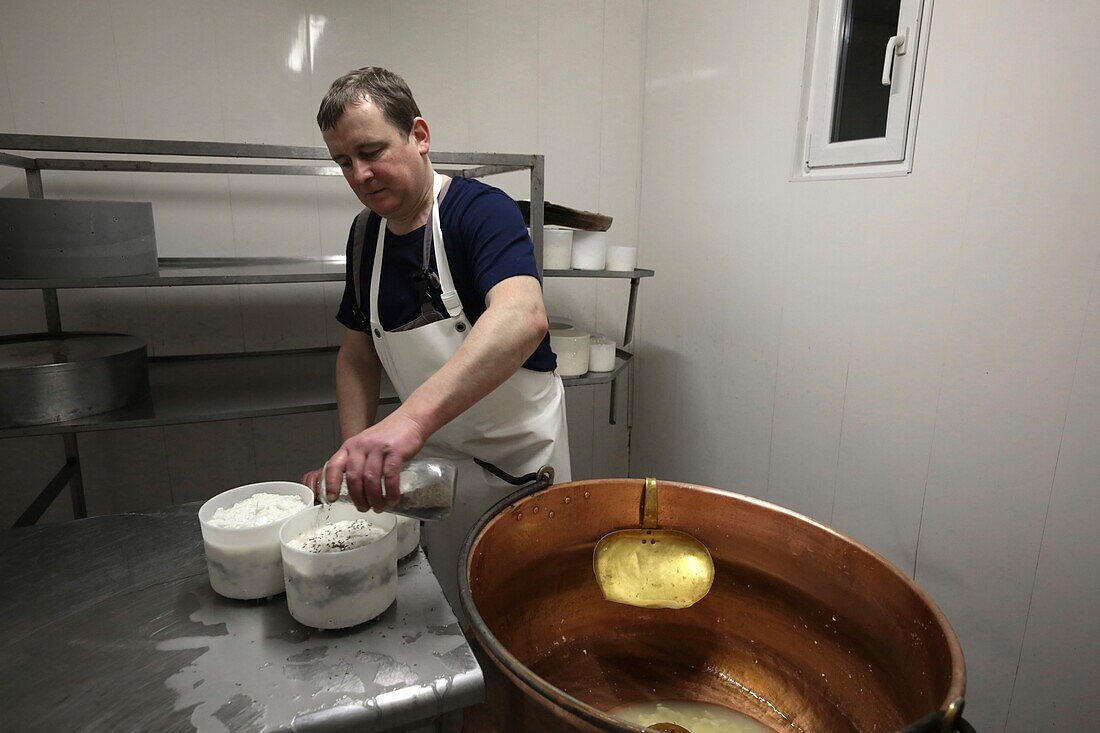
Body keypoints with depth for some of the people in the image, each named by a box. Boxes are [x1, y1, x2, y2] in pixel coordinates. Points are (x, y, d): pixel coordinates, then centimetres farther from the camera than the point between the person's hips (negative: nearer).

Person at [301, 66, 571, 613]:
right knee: (444, 617, 19)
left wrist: (411, 418, -51)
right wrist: (355, 453, -4)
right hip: (433, 457, 5)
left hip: (517, 458, -5)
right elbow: (358, 352, 8)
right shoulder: (366, 232, 0)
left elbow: (522, 319, -41)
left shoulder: (482, 211, -21)